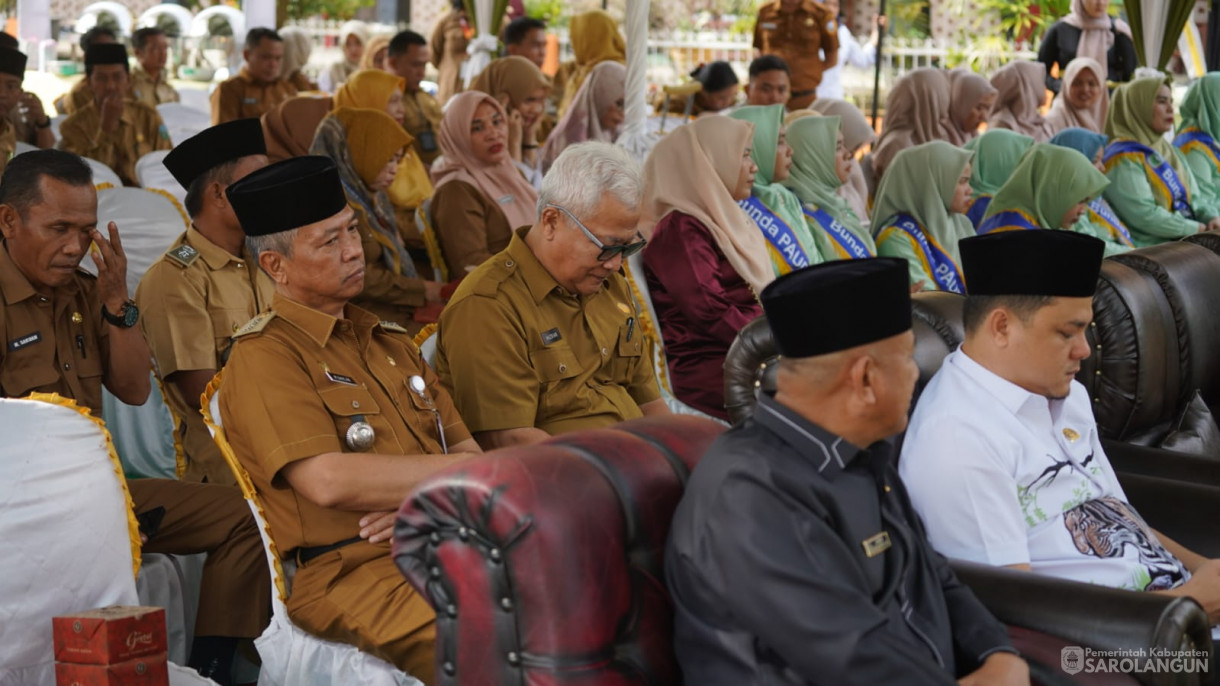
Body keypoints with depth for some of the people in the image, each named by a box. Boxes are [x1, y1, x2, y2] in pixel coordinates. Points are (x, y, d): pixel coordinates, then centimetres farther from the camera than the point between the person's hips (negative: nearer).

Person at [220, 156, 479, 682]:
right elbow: (328, 481, -15)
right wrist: (449, 471, -5)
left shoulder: (391, 341, 23)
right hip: (352, 572, -7)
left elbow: (468, 452, 19)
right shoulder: (263, 357, -2)